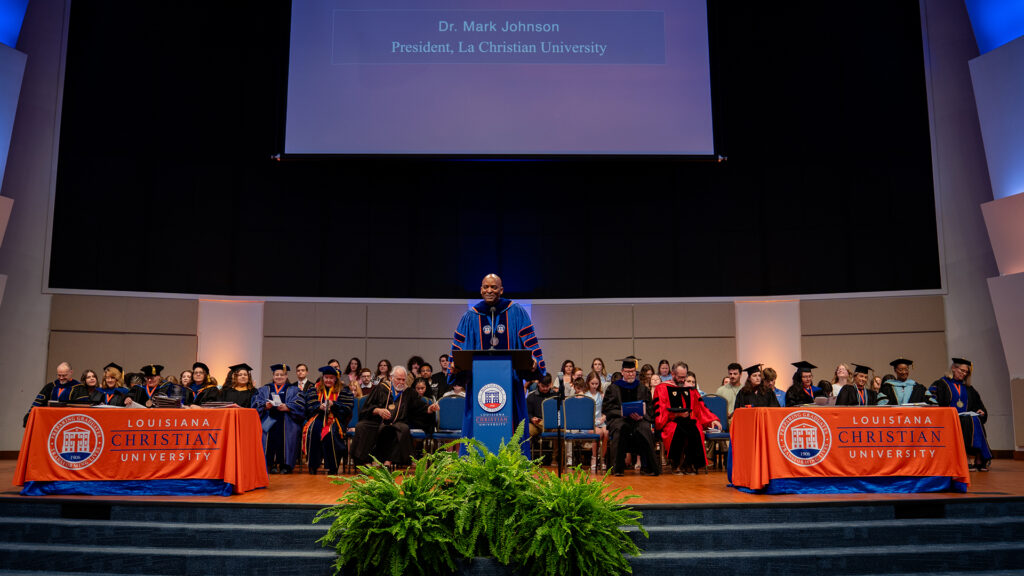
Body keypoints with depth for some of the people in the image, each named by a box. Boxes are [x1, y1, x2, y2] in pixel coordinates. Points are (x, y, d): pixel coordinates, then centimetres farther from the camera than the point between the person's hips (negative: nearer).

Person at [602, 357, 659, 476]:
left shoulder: (642, 389, 18)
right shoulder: (613, 388, 13)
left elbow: (649, 410, 9)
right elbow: (607, 408, 3)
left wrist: (641, 416, -14)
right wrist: (622, 413, -13)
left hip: (639, 419, 1)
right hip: (619, 418, -1)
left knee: (644, 429, -34)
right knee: (620, 428, -36)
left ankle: (651, 468, -28)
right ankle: (618, 468, -28)